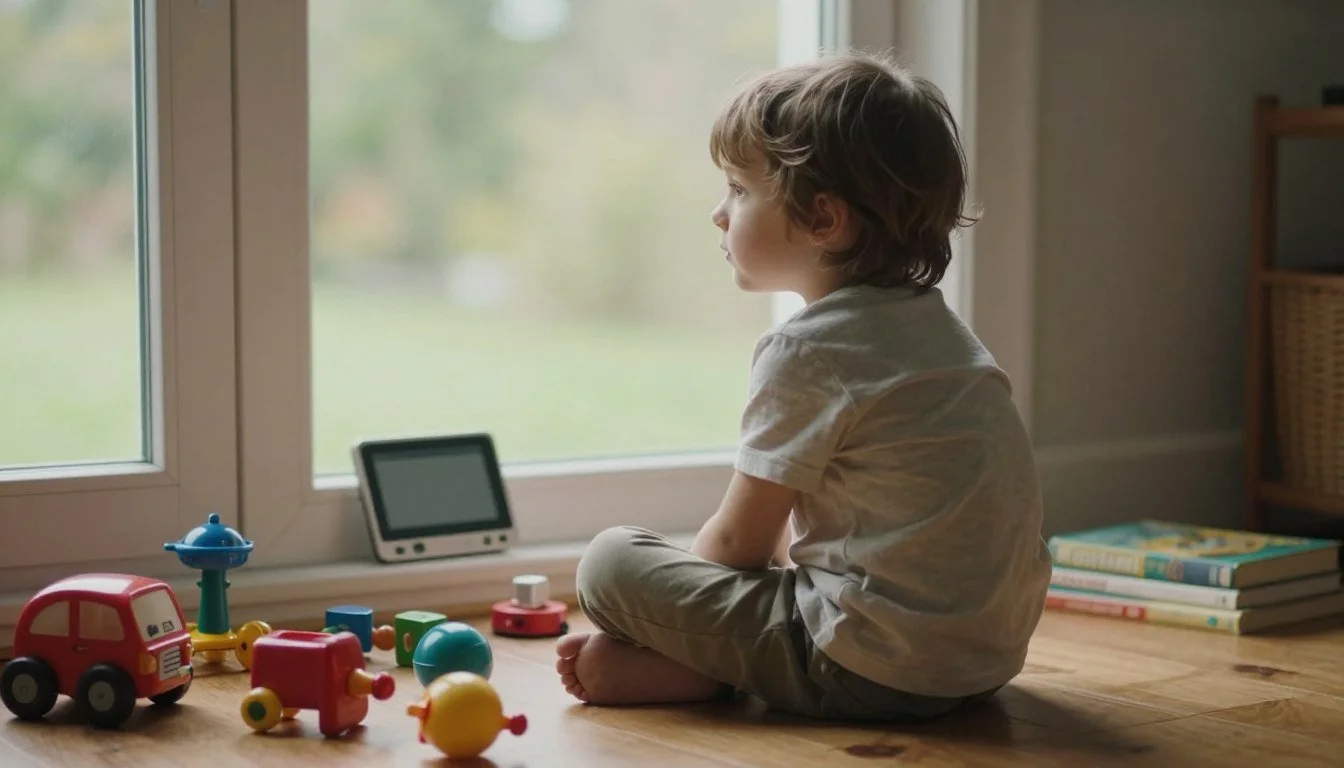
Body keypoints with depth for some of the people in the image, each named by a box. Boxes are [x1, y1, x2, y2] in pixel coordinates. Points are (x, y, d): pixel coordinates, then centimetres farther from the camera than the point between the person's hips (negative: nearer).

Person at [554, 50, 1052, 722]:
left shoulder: (807, 351, -13)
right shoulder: (935, 324, 14)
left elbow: (738, 542, -6)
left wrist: (665, 609, 12)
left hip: (875, 668, -9)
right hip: (989, 654, 9)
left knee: (610, 562, -4)